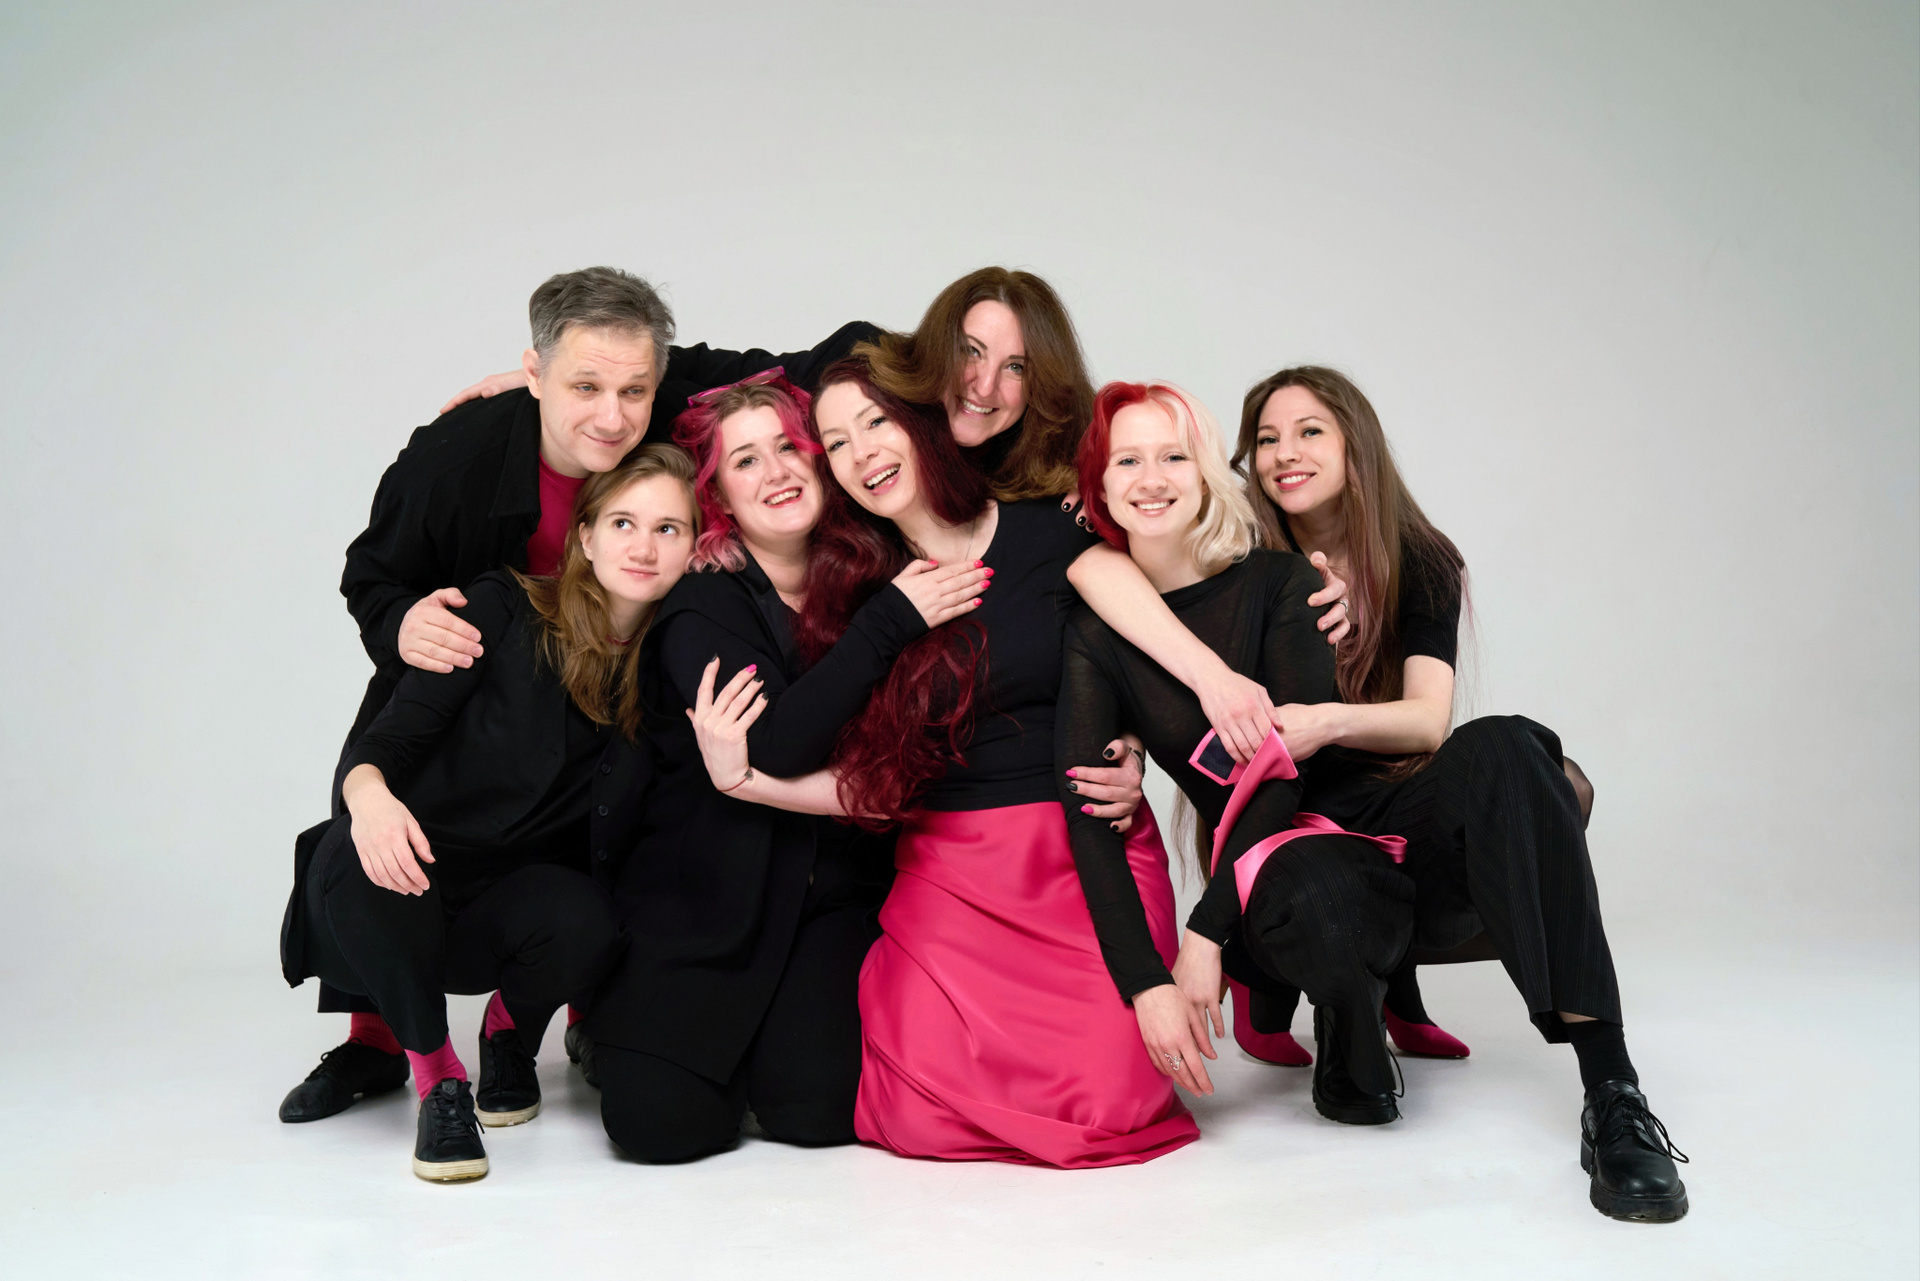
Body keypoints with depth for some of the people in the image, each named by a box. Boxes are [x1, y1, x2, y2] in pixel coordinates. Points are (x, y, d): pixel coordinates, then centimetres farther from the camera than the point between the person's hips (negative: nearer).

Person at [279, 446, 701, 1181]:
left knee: (587, 927, -32)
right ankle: (436, 1075, -9)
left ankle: (509, 1034, 7)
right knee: (359, 863, -35)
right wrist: (367, 790, -36)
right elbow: (393, 732, -12)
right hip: (413, 875, -1)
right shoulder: (506, 611, -9)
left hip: (518, 896, 2)